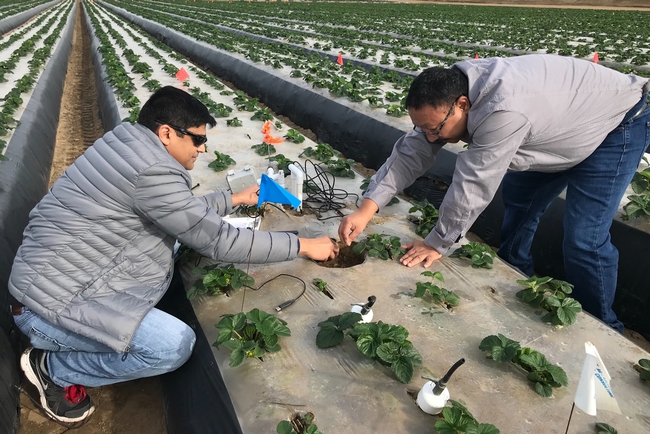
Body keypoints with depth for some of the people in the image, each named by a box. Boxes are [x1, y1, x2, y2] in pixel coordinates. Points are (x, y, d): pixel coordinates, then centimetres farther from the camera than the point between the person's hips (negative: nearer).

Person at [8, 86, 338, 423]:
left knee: (171, 237, 10)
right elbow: (219, 241, -22)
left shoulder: (127, 147, 4)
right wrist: (303, 245, -14)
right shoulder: (152, 172, -25)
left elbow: (185, 212, 17)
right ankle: (52, 367, 5)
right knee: (175, 344, -21)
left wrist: (235, 199, 20)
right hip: (49, 307, -10)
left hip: (54, 281, 10)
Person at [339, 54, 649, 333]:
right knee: (517, 211, 11)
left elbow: (473, 185, -38)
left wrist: (437, 244, -25)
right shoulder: (449, 95, -17)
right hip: (557, 127, 8)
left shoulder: (502, 111, -44)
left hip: (616, 122, -8)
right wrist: (365, 210, -26)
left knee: (583, 241, -13)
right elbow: (411, 153, -18)